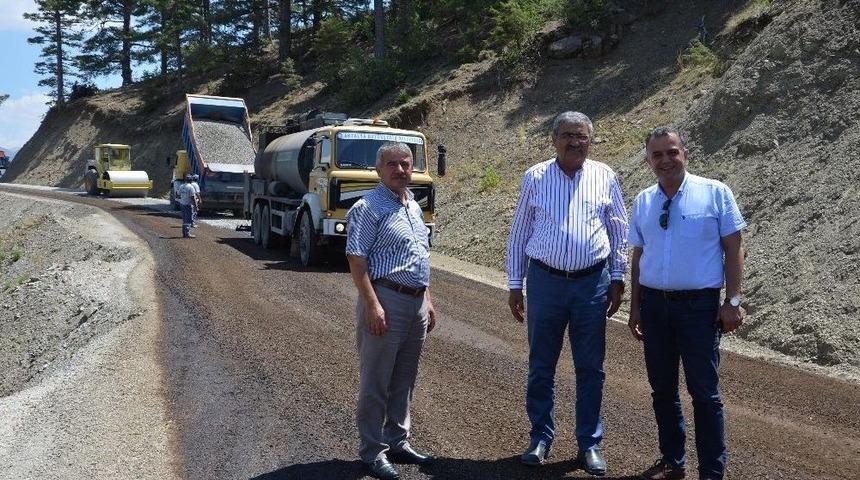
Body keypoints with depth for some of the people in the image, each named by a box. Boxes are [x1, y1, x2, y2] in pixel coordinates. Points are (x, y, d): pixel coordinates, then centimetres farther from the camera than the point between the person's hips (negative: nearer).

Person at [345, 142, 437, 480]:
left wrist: (427, 300, 19)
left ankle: (397, 442, 28)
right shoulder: (368, 208, -9)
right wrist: (372, 304, -22)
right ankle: (373, 451, 13)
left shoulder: (414, 206, 16)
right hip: (386, 300, -8)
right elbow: (356, 259, -15)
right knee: (376, 381, 1)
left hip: (416, 301, 8)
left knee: (404, 379, 16)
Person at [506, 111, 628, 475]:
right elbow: (518, 233, 6)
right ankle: (541, 438, 23)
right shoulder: (535, 177, 3)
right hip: (545, 281, 0)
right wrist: (514, 285, 4)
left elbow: (619, 230, 10)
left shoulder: (604, 176, 5)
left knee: (590, 368, 7)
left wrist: (617, 279, 5)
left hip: (593, 283, 0)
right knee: (541, 365, 8)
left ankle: (590, 444, 20)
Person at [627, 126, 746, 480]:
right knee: (662, 388, 13)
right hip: (654, 304, 4)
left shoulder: (714, 193, -3)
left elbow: (732, 248, -2)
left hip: (699, 304, -4)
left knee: (704, 391, 1)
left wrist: (732, 301, -8)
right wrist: (635, 307, 12)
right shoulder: (643, 201, 8)